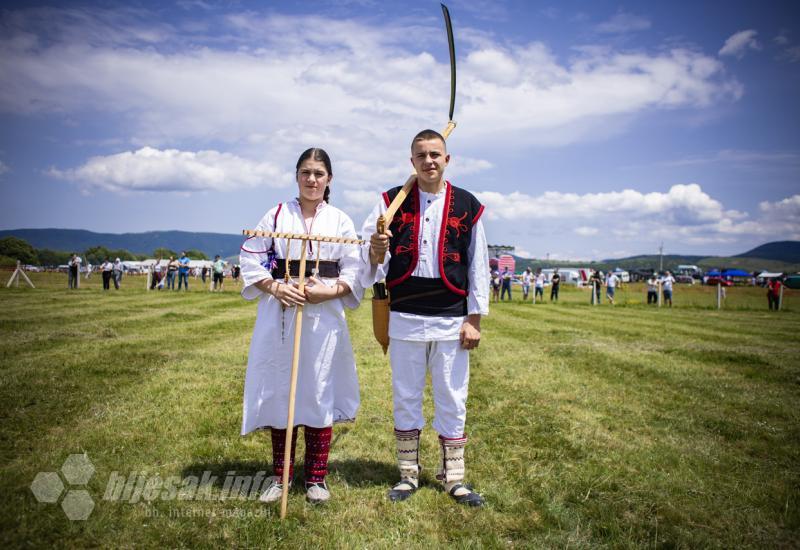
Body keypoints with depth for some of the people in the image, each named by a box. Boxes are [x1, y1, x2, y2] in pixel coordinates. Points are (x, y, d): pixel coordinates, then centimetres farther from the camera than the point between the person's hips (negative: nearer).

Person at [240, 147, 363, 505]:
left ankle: (316, 477, 19)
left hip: (324, 314, 0)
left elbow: (354, 271, 3)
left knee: (319, 390, 4)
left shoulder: (340, 221, 6)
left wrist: (330, 291, -14)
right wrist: (275, 287, -11)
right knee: (279, 388, 6)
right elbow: (250, 257, 4)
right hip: (279, 313, 1)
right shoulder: (277, 215, 5)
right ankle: (280, 474, 23)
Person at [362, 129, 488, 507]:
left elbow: (478, 266, 5)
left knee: (452, 401, 7)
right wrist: (376, 253, -21)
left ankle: (453, 478, 20)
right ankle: (409, 475, 24)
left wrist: (475, 319, 0)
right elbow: (373, 260, 3)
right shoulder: (392, 202, 5)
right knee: (405, 399, 9)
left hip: (452, 321, 0)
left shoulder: (467, 205, 4)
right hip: (405, 318, 1)